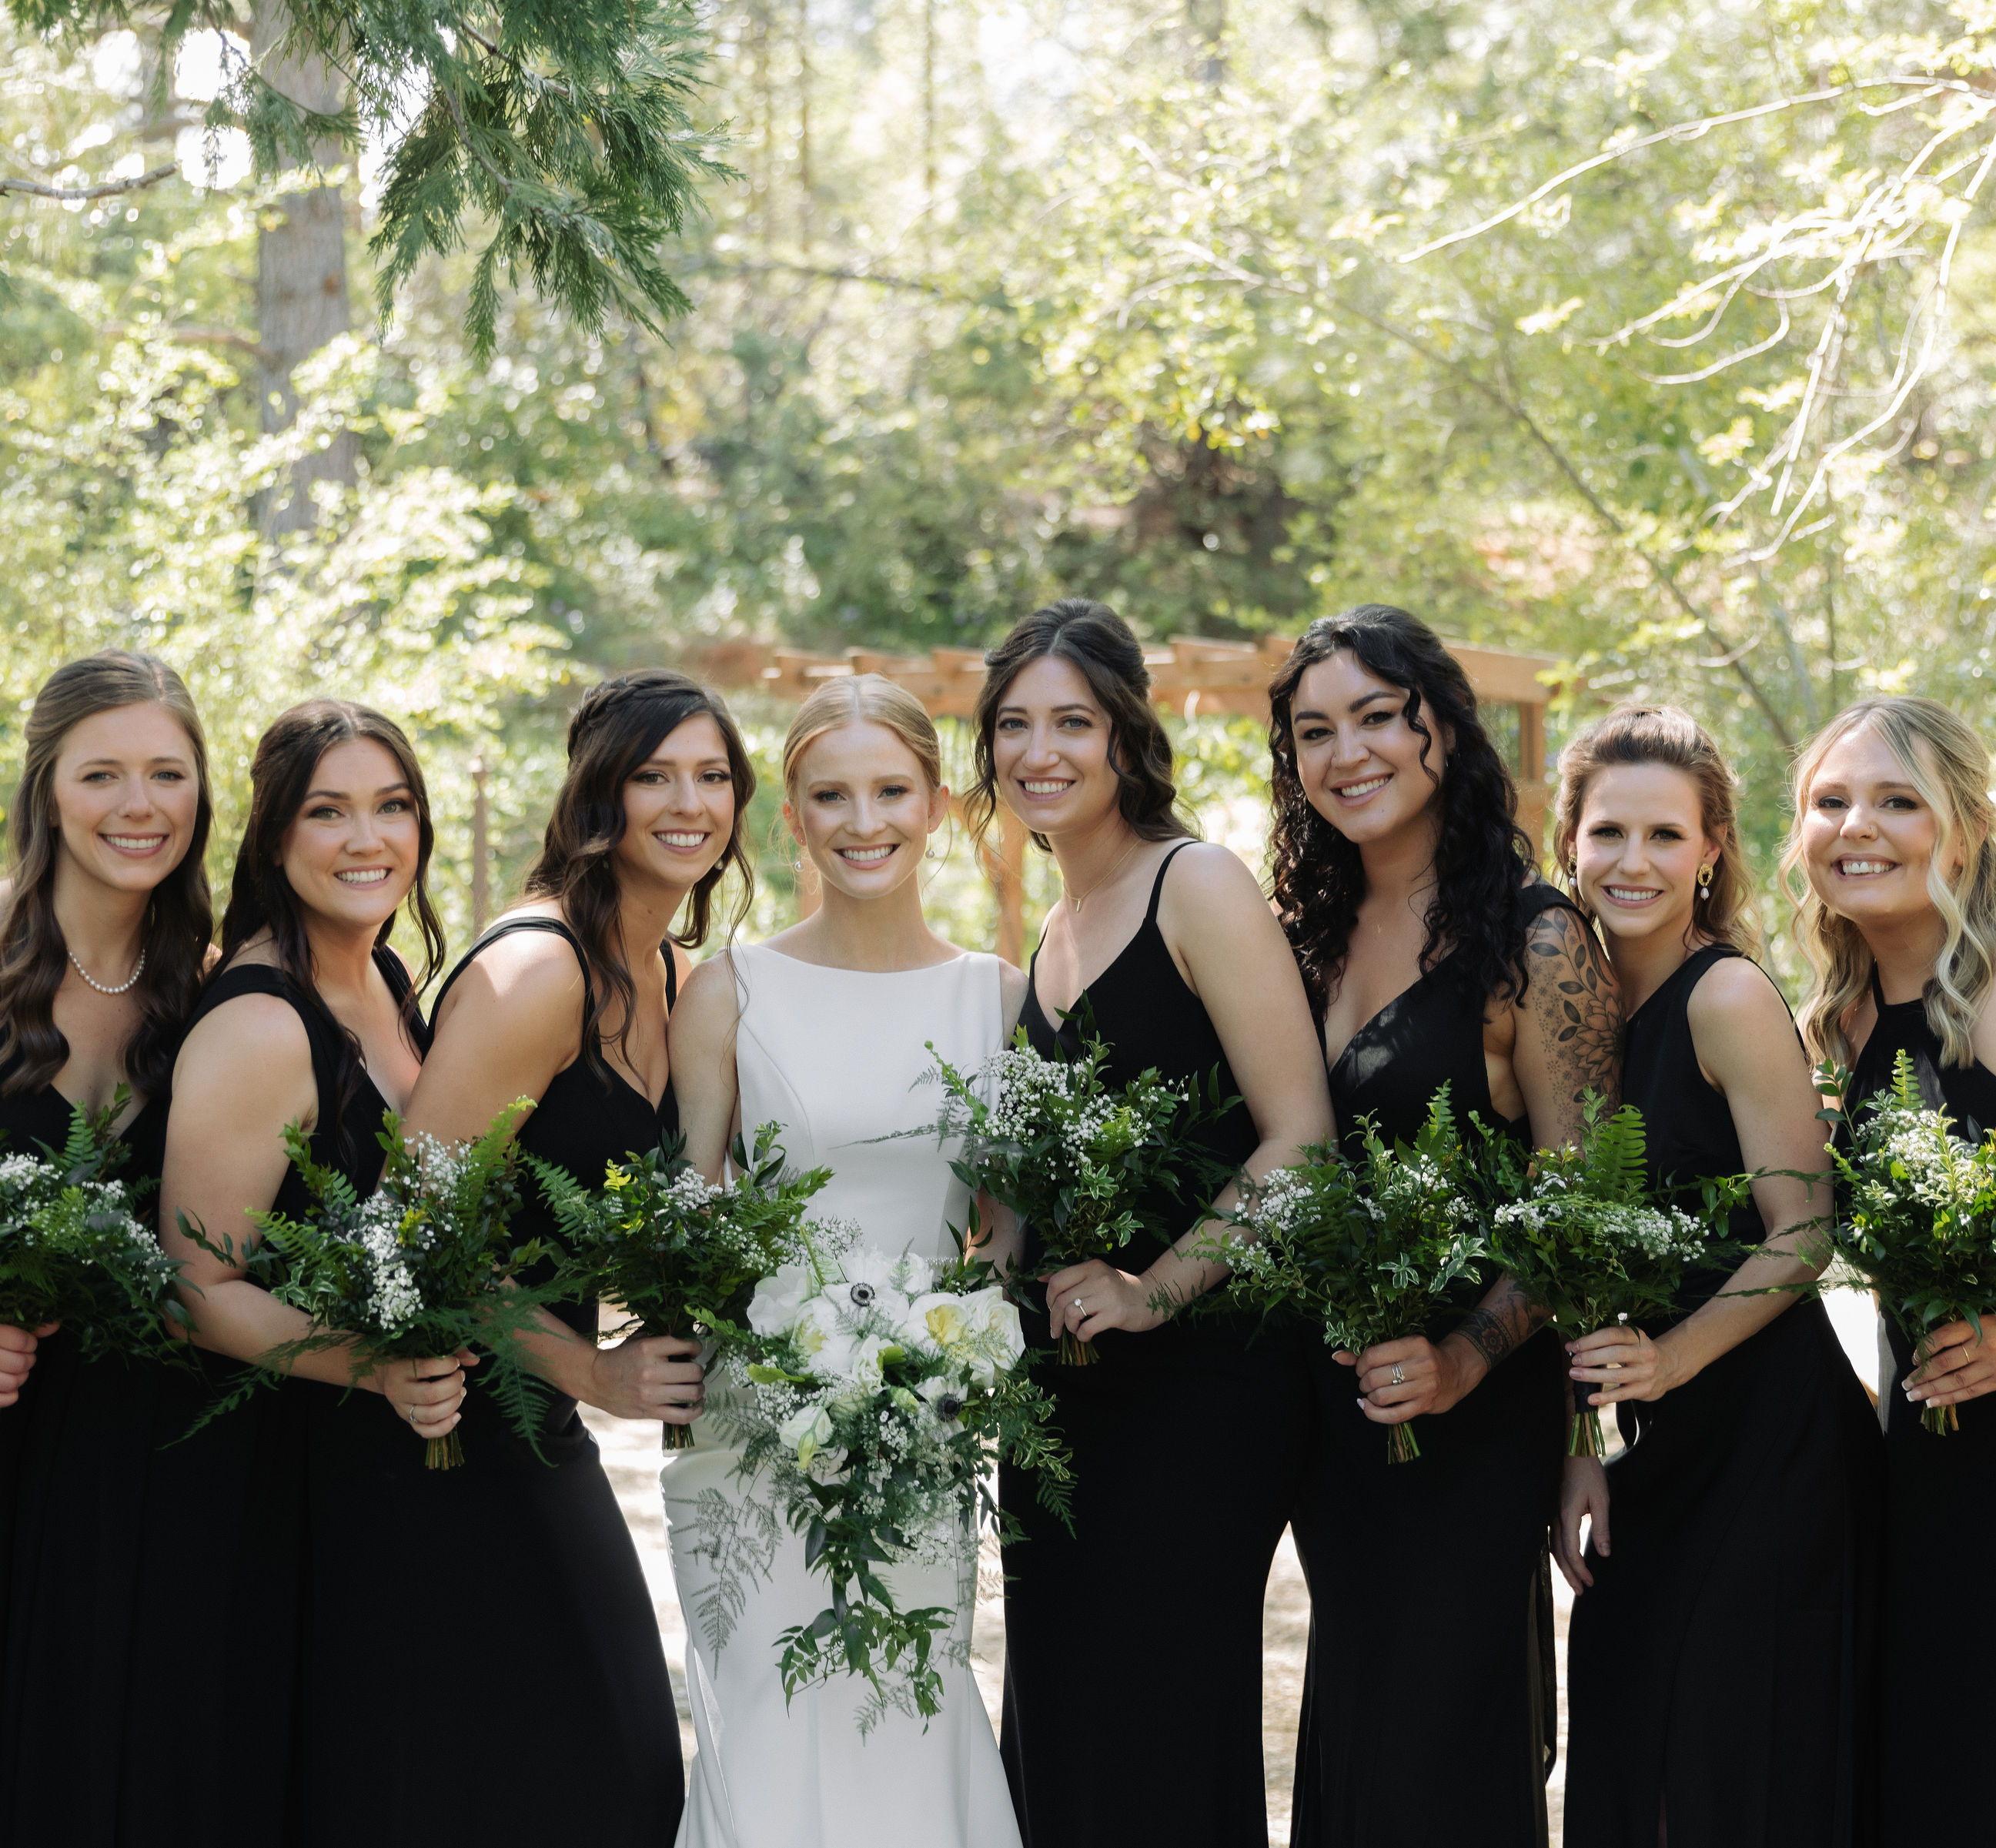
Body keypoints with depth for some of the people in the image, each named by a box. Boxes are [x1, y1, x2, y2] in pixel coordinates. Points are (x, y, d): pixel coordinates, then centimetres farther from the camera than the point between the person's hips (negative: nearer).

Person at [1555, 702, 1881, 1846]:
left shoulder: (1728, 996, -12)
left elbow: (1803, 1233, -14)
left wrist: (1673, 1356, -26)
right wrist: (1583, 1448, 8)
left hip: (1768, 1434, -7)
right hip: (1663, 1439, 7)